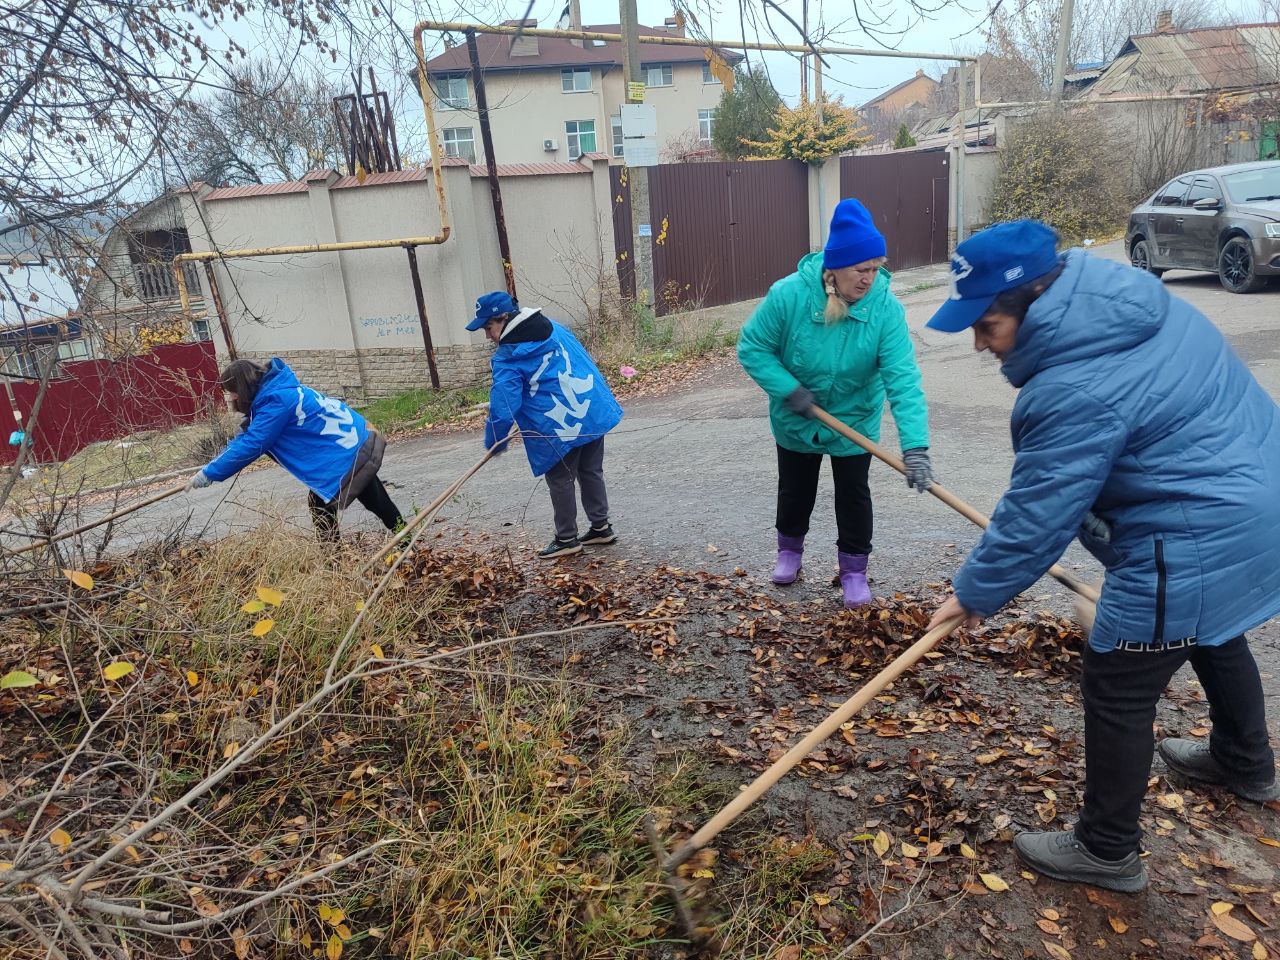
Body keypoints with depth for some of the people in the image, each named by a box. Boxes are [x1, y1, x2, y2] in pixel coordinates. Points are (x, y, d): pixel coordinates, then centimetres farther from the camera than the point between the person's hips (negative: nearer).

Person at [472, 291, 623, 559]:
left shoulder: (507, 357, -11)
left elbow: (503, 407, -13)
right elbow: (584, 361, 22)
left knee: (561, 482, 8)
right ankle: (601, 527, 27)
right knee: (591, 472, 18)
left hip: (559, 427, -7)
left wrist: (494, 443, 2)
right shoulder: (555, 328, 10)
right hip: (594, 411, 7)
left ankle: (567, 539, 19)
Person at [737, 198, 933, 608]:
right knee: (795, 489, 17)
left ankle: (854, 569, 26)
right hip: (796, 419, 1)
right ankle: (790, 550, 43)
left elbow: (903, 379, -32)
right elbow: (752, 347, -16)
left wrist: (915, 445, -41)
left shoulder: (886, 309, -27)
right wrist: (789, 389, -26)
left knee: (853, 494, 6)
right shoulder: (788, 295, -28)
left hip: (854, 420, 0)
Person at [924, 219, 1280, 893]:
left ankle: (1106, 851, 22)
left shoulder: (1078, 390, -30)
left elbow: (1035, 516, -23)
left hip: (1195, 546, -10)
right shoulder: (1135, 296, -1)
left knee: (1116, 692, 3)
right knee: (1213, 635, 32)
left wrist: (976, 591, -8)